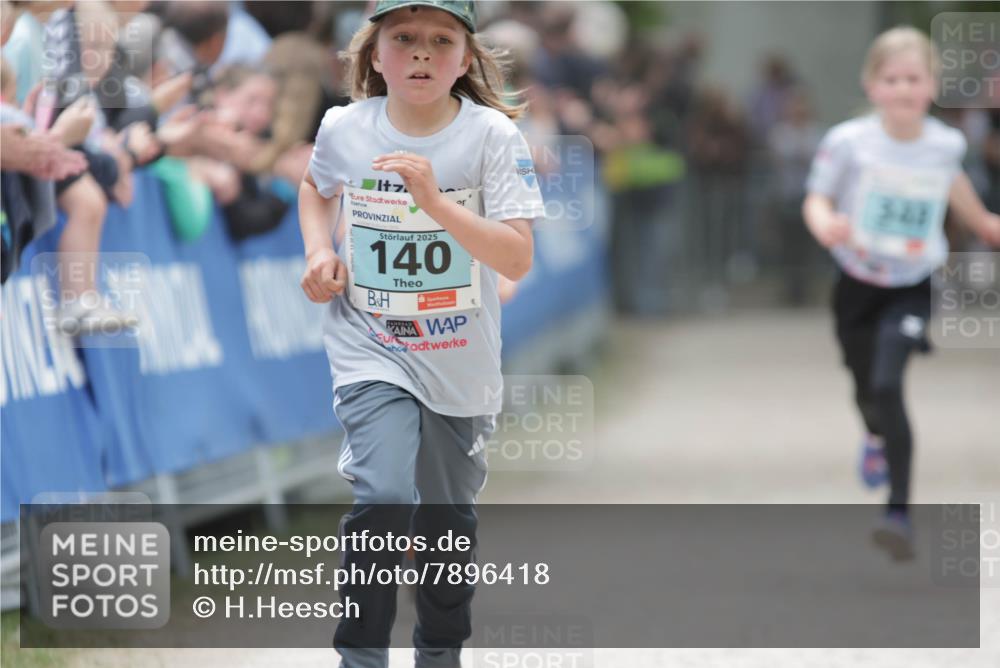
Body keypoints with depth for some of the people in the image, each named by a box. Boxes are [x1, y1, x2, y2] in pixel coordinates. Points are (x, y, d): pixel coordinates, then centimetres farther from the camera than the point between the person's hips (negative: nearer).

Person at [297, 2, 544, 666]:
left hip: (461, 362, 1)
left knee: (449, 522, 15)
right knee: (384, 499, -22)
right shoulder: (344, 129, -6)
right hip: (371, 352, -1)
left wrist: (435, 201, -31)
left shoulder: (492, 135, -12)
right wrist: (319, 250, -1)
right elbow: (316, 188, 19)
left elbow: (518, 260, -20)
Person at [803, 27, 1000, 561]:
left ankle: (900, 512, -21)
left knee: (887, 384, -23)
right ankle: (878, 438, 59)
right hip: (858, 282, 1)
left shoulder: (945, 144, -9)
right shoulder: (849, 142, -16)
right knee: (867, 392, 19)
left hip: (913, 287, -1)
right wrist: (826, 226, -30)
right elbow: (817, 200, -7)